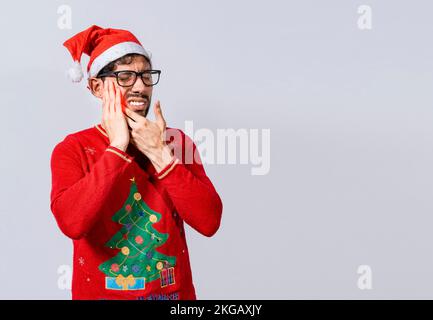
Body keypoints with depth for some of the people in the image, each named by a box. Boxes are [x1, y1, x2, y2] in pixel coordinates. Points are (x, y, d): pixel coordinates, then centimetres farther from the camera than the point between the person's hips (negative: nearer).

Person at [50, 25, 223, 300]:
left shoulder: (176, 141, -3)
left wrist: (159, 154, -19)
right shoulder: (72, 149, -8)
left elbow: (209, 222, -14)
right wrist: (117, 148, -22)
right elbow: (71, 223, -26)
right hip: (98, 291, -1)